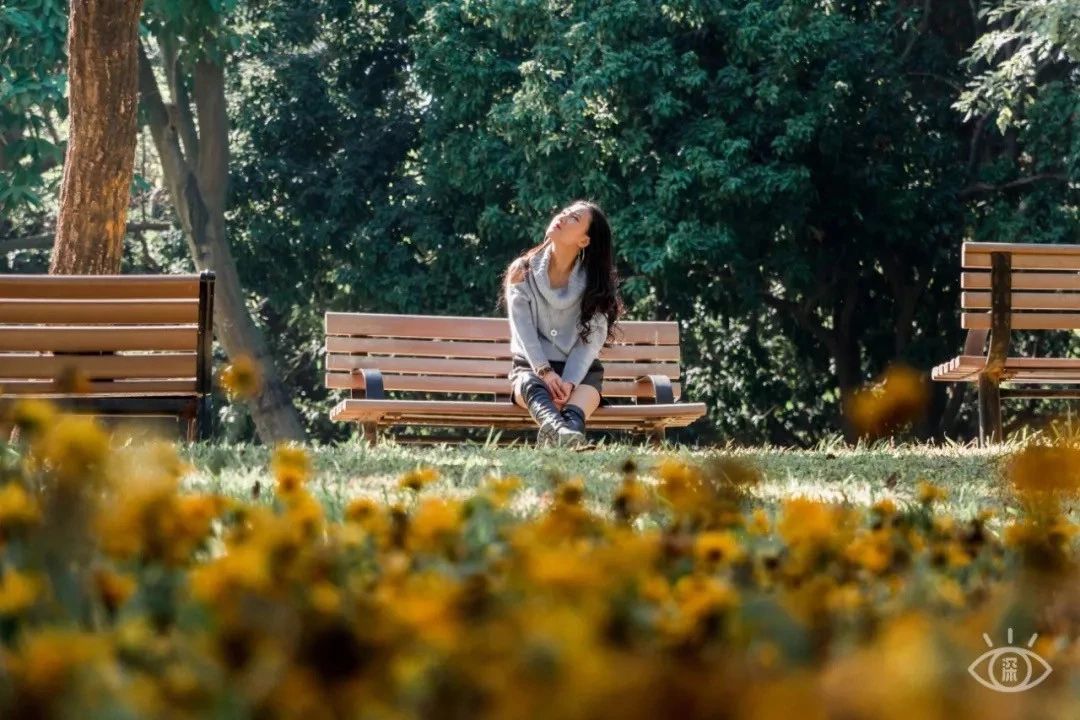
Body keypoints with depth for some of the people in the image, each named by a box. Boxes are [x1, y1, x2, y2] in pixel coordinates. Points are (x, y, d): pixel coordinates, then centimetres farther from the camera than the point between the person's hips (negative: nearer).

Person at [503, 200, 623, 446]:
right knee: (532, 386, -37)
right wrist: (545, 372, -23)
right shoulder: (523, 272, 5)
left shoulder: (595, 282, 4)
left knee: (585, 391, -37)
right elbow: (523, 328, -7)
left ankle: (570, 431, -72)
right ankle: (556, 427, -72)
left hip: (579, 370, 0)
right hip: (531, 366, 0)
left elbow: (591, 338, -8)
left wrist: (569, 382, -25)